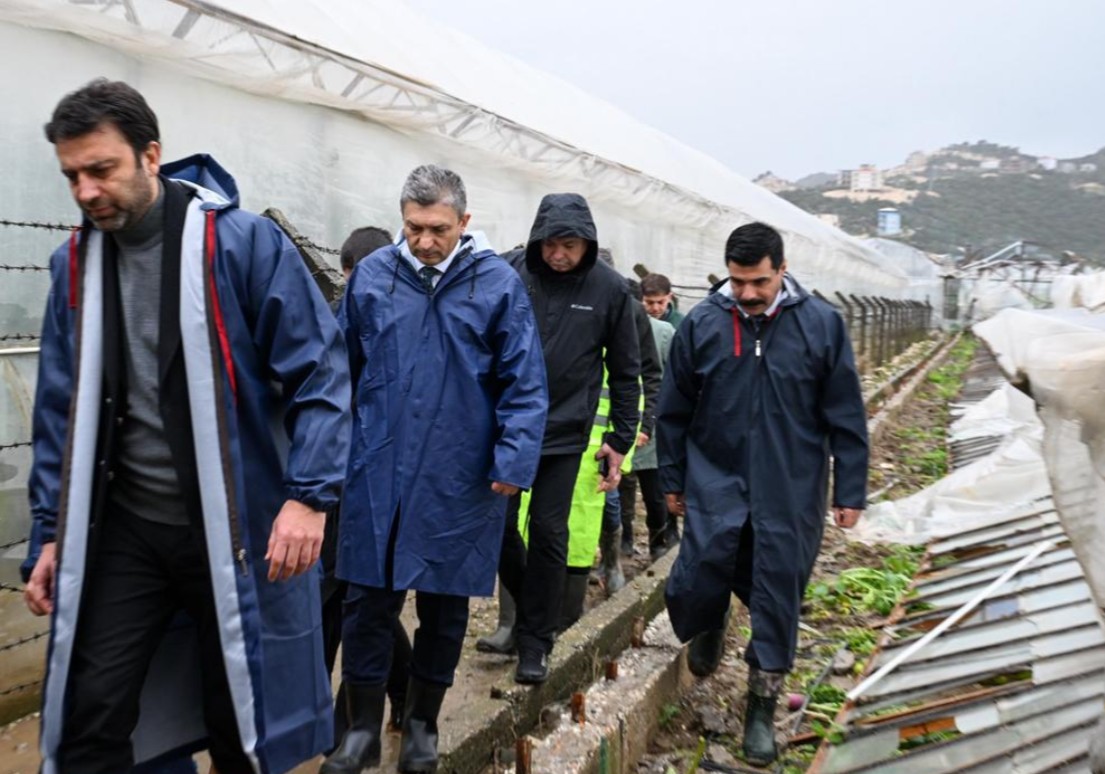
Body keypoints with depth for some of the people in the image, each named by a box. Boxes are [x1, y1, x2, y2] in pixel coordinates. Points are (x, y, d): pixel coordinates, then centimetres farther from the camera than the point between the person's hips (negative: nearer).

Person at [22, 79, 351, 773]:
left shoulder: (244, 242, -11)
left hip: (232, 530, -4)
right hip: (121, 528, 4)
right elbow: (61, 410, 11)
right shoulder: (76, 263, 5)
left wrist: (310, 495, -21)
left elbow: (320, 374, -12)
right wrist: (51, 532, 9)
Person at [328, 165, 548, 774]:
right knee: (368, 602, 7)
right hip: (378, 470, 1)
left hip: (459, 478, -1)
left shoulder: (499, 284, -6)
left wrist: (514, 459, -14)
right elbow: (343, 369, 8)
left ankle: (422, 723, 33)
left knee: (444, 605, 13)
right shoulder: (371, 275, 0)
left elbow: (525, 384, -5)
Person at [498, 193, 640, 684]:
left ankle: (536, 639, 19)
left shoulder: (609, 289, -4)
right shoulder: (508, 274, -6)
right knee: (499, 522, 7)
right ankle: (528, 610, 33)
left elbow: (625, 371, 4)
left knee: (548, 532, 3)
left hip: (564, 431, -1)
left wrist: (621, 440, 3)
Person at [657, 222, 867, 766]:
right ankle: (708, 626, 27)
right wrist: (672, 479, 9)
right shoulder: (701, 324, -3)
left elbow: (845, 416, 1)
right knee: (699, 576, -12)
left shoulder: (821, 324, -4)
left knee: (777, 596, 6)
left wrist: (850, 491, 1)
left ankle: (761, 707, 27)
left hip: (790, 492, 0)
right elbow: (674, 410, 6)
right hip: (716, 482, 0)